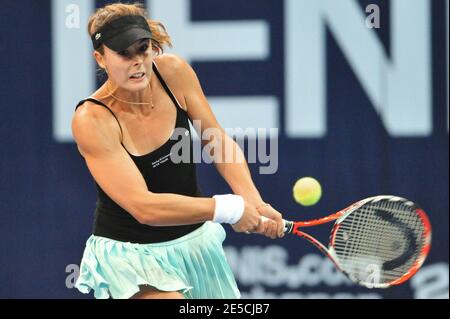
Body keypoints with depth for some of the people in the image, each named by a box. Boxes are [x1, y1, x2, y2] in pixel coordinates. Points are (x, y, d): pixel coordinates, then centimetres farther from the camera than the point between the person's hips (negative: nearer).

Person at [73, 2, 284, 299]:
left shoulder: (174, 71, -10)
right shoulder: (92, 120, -24)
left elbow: (218, 140, -4)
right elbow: (143, 207, -30)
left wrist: (252, 201, -21)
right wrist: (230, 208, -30)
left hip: (196, 238, 6)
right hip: (133, 253, -6)